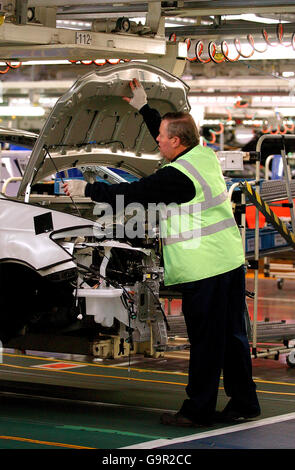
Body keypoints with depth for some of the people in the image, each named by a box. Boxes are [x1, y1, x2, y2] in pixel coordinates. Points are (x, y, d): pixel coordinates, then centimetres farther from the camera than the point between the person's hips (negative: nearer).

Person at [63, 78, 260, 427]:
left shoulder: (177, 175, -17)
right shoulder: (205, 155, 10)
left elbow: (132, 194, -12)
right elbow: (170, 136, 29)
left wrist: (87, 190, -2)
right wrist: (143, 107, 34)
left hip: (205, 270, -9)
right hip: (231, 262, 9)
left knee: (205, 342, -2)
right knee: (232, 336, 13)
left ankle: (198, 411, 6)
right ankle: (244, 403, 19)